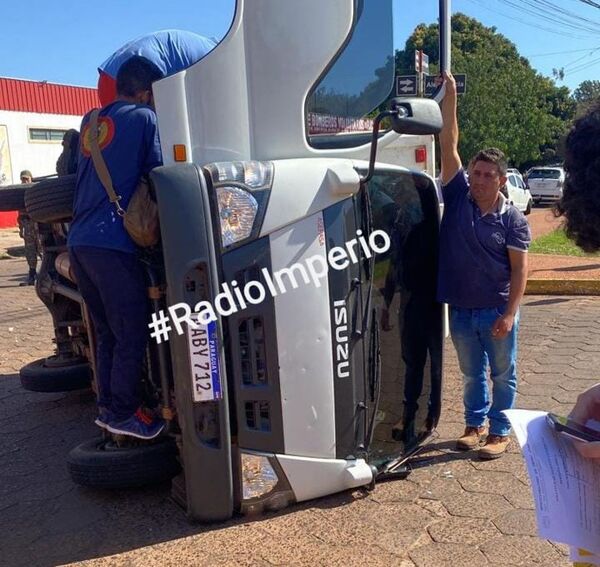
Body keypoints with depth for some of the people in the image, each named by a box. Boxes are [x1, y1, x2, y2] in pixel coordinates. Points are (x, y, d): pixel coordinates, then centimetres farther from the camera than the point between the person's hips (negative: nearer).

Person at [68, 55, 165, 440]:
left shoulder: (91, 122, 21)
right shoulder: (144, 118, 0)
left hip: (79, 240, 8)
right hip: (112, 242, -8)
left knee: (106, 331, 16)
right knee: (133, 333, 1)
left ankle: (107, 405, 22)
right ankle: (122, 413, 8)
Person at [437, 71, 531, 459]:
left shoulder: (512, 220, -9)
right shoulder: (458, 198, -3)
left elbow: (519, 270, -8)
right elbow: (449, 145, -7)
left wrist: (510, 314, -15)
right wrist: (450, 96, -12)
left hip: (497, 311, -3)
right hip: (461, 309, 3)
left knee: (503, 374, 12)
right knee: (472, 374, 19)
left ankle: (500, 432, 27)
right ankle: (475, 423, 36)